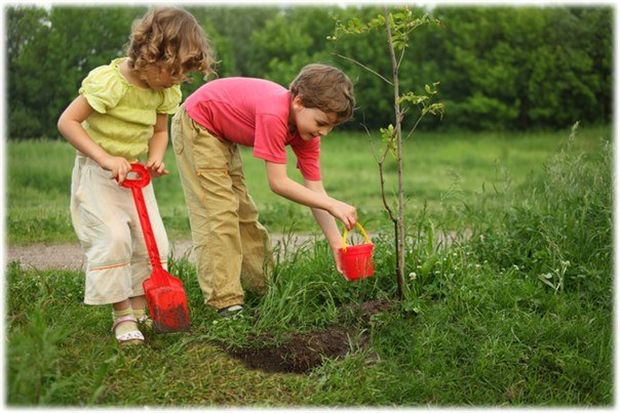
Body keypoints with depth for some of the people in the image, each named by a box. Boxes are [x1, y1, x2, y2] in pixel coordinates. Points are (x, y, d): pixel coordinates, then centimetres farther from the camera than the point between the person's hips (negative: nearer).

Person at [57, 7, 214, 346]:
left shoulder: (164, 91, -3)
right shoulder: (109, 81, -25)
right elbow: (67, 121, -23)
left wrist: (156, 157, -10)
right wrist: (105, 158, -30)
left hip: (135, 174, 7)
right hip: (97, 174, -6)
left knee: (152, 238, 1)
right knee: (113, 235, -21)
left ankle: (140, 307, 17)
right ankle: (121, 313, -7)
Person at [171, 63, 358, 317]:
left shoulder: (307, 125, -13)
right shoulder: (274, 115, -38)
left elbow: (315, 191, -13)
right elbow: (278, 183, -36)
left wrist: (337, 243, -20)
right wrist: (333, 205, -35)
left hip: (222, 134, 9)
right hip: (196, 124, -9)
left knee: (244, 213, 13)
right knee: (218, 213, -14)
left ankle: (265, 288, 22)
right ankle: (225, 301, -12)